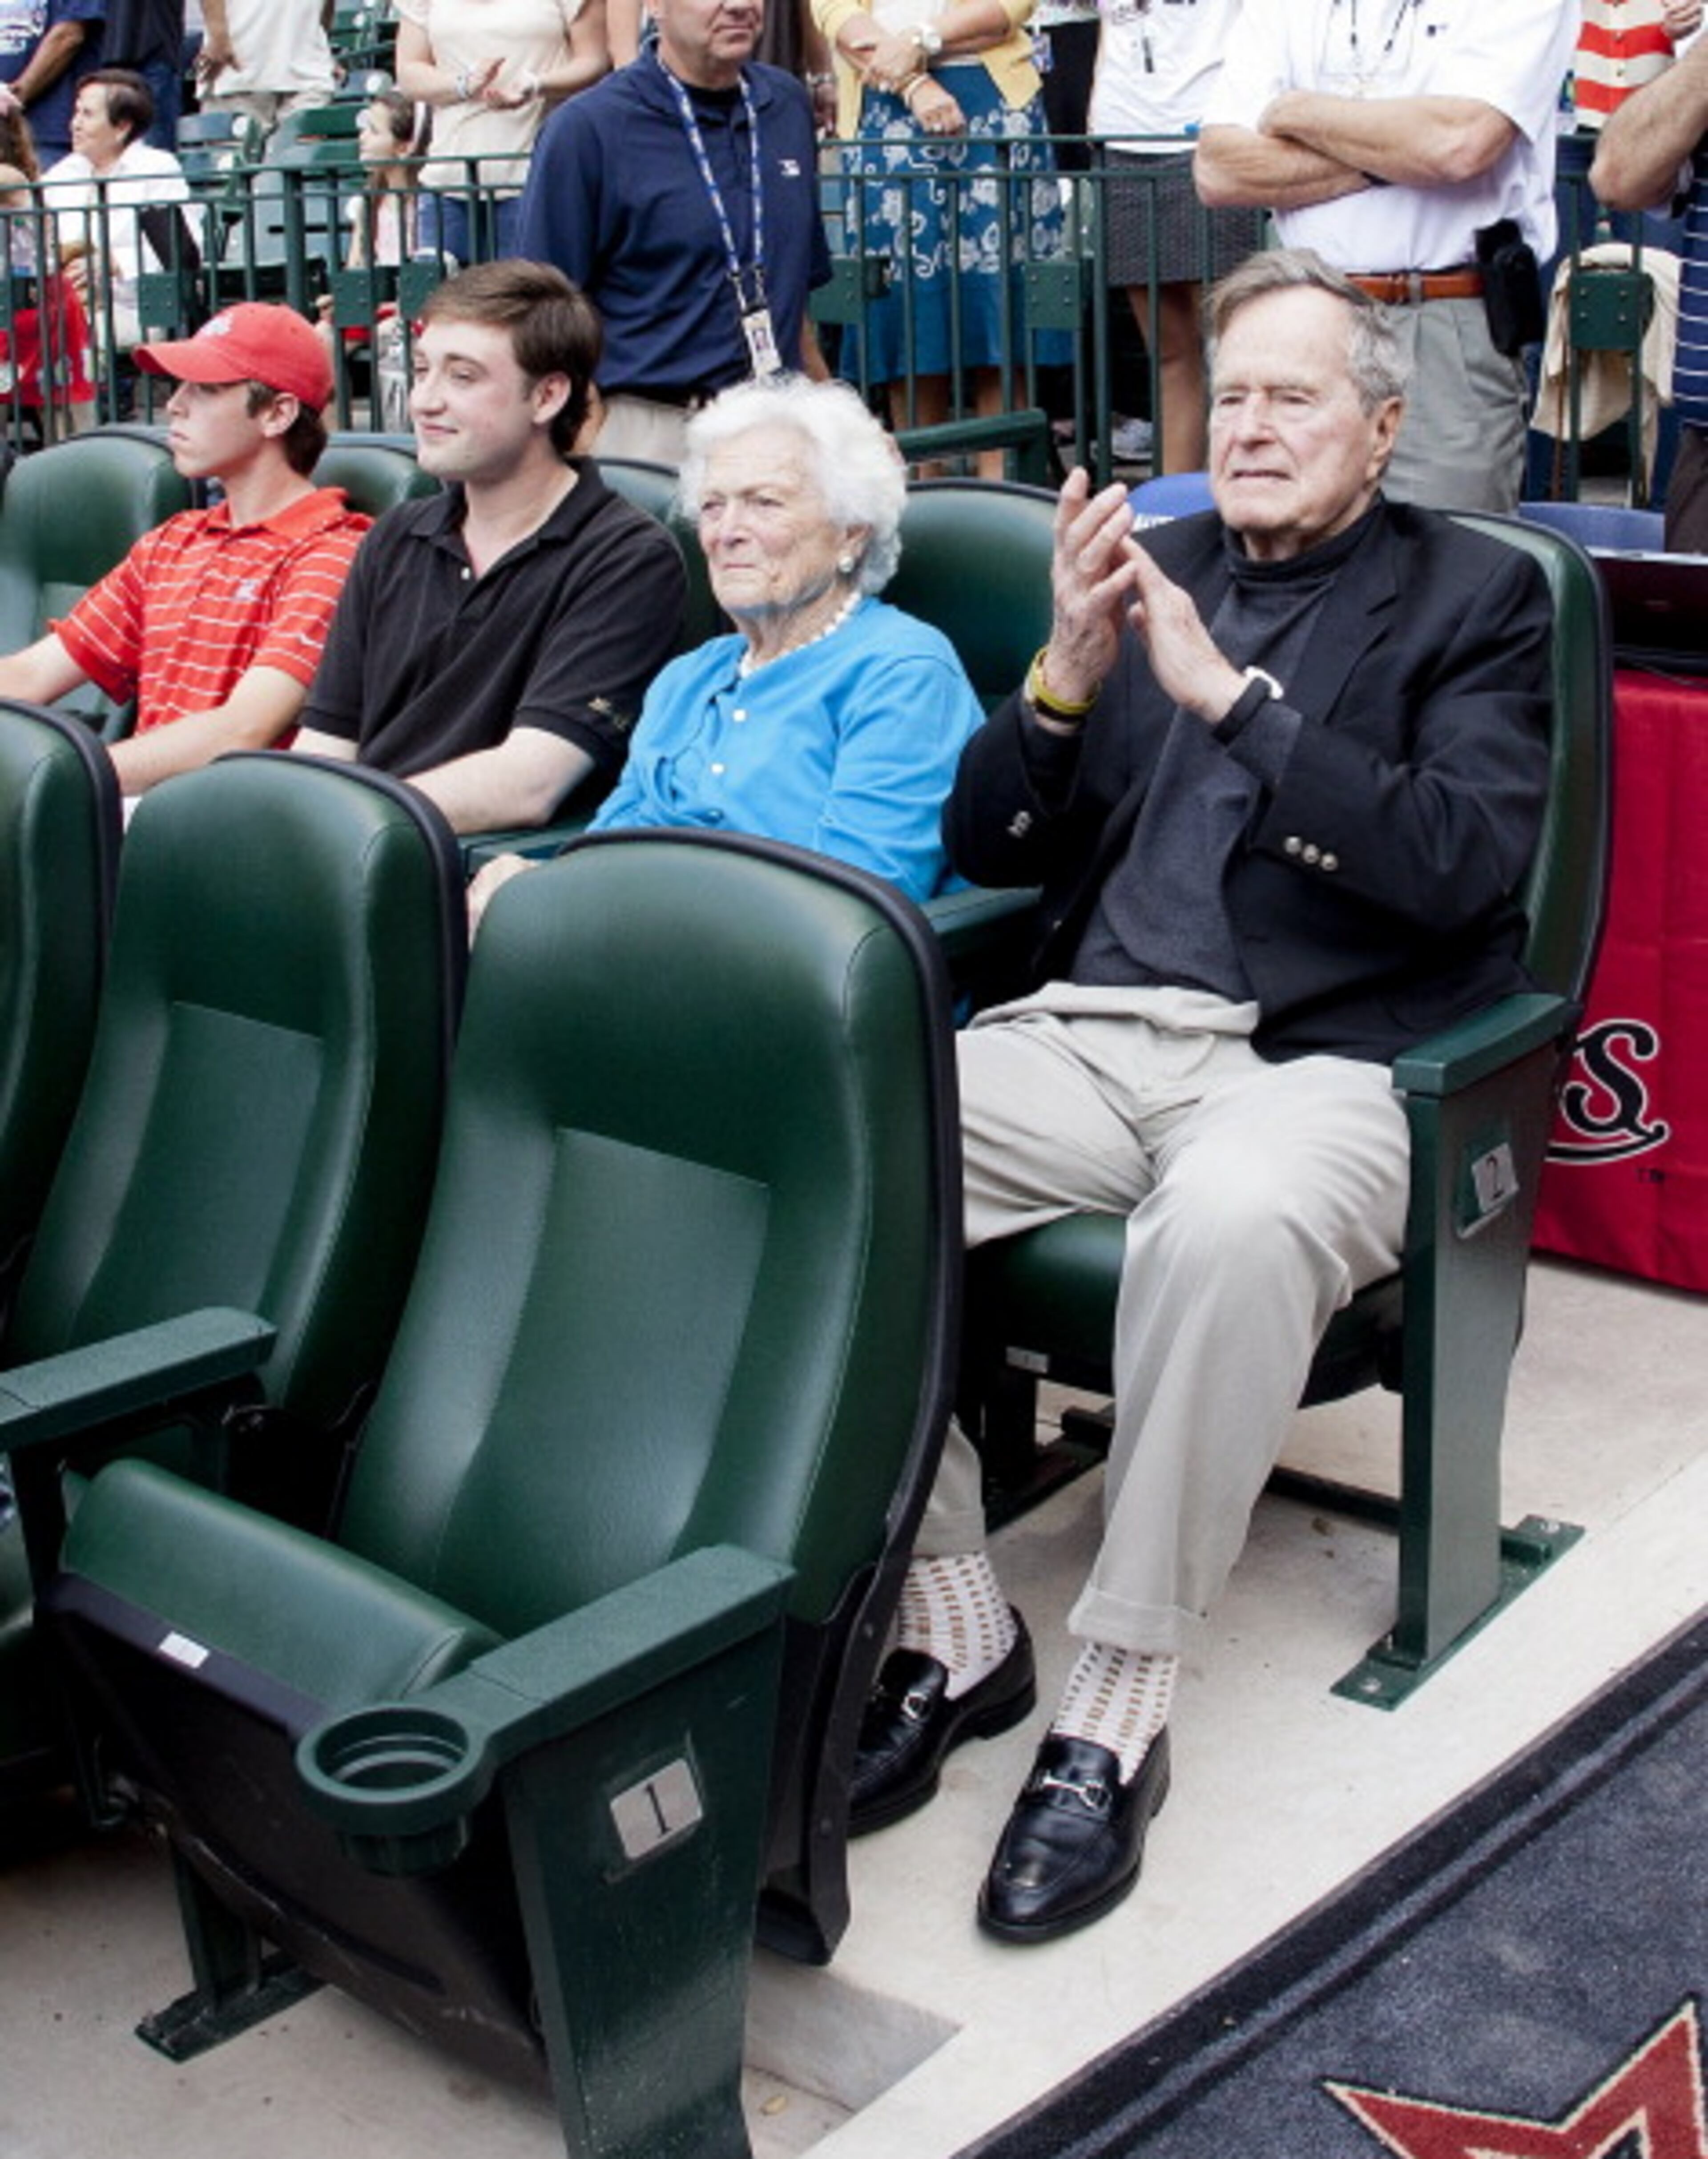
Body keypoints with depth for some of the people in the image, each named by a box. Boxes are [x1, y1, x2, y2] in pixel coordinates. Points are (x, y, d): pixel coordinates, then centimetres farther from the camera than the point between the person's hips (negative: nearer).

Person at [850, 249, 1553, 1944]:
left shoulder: (1475, 598, 10)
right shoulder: (1147, 569, 21)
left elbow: (1460, 864, -8)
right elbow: (987, 849, 16)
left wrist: (1232, 696, -14)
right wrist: (1064, 677, -3)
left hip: (1321, 1060, -4)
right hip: (1087, 1032, 4)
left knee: (1230, 1226, -39)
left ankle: (1116, 1707, -22)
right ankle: (950, 1626, -10)